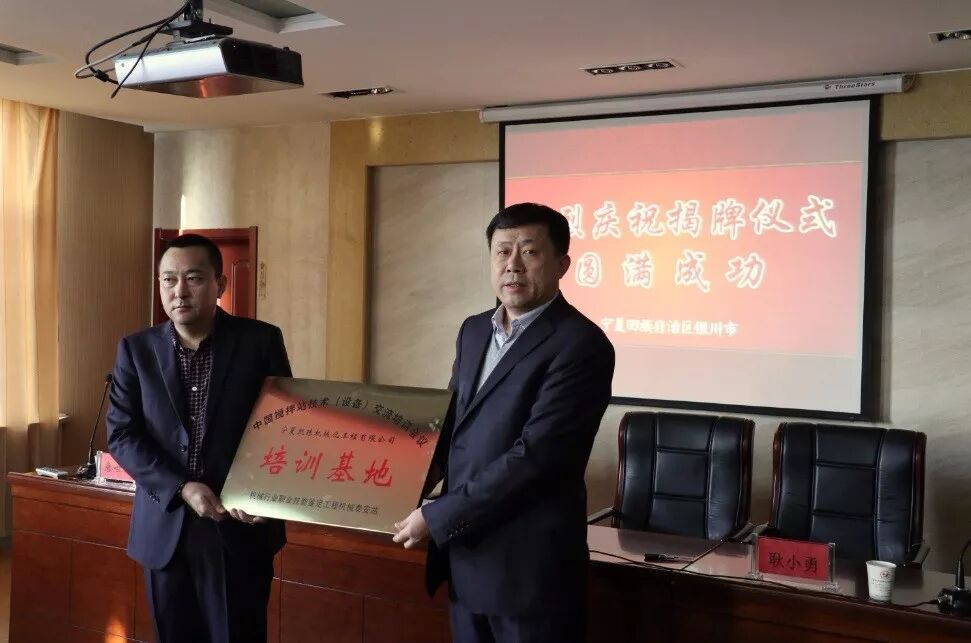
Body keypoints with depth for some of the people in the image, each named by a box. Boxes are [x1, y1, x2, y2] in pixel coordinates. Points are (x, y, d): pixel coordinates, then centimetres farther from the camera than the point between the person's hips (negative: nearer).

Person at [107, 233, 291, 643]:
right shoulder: (136, 349, 4)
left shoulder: (261, 341, -2)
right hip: (165, 526, 2)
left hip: (240, 525, -2)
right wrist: (181, 489, -13)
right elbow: (121, 433, 0)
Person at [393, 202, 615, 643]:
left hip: (529, 565, -7)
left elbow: (533, 456, -21)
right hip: (464, 555, 7)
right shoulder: (474, 330, 10)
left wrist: (436, 518, -17)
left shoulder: (580, 344, -15)